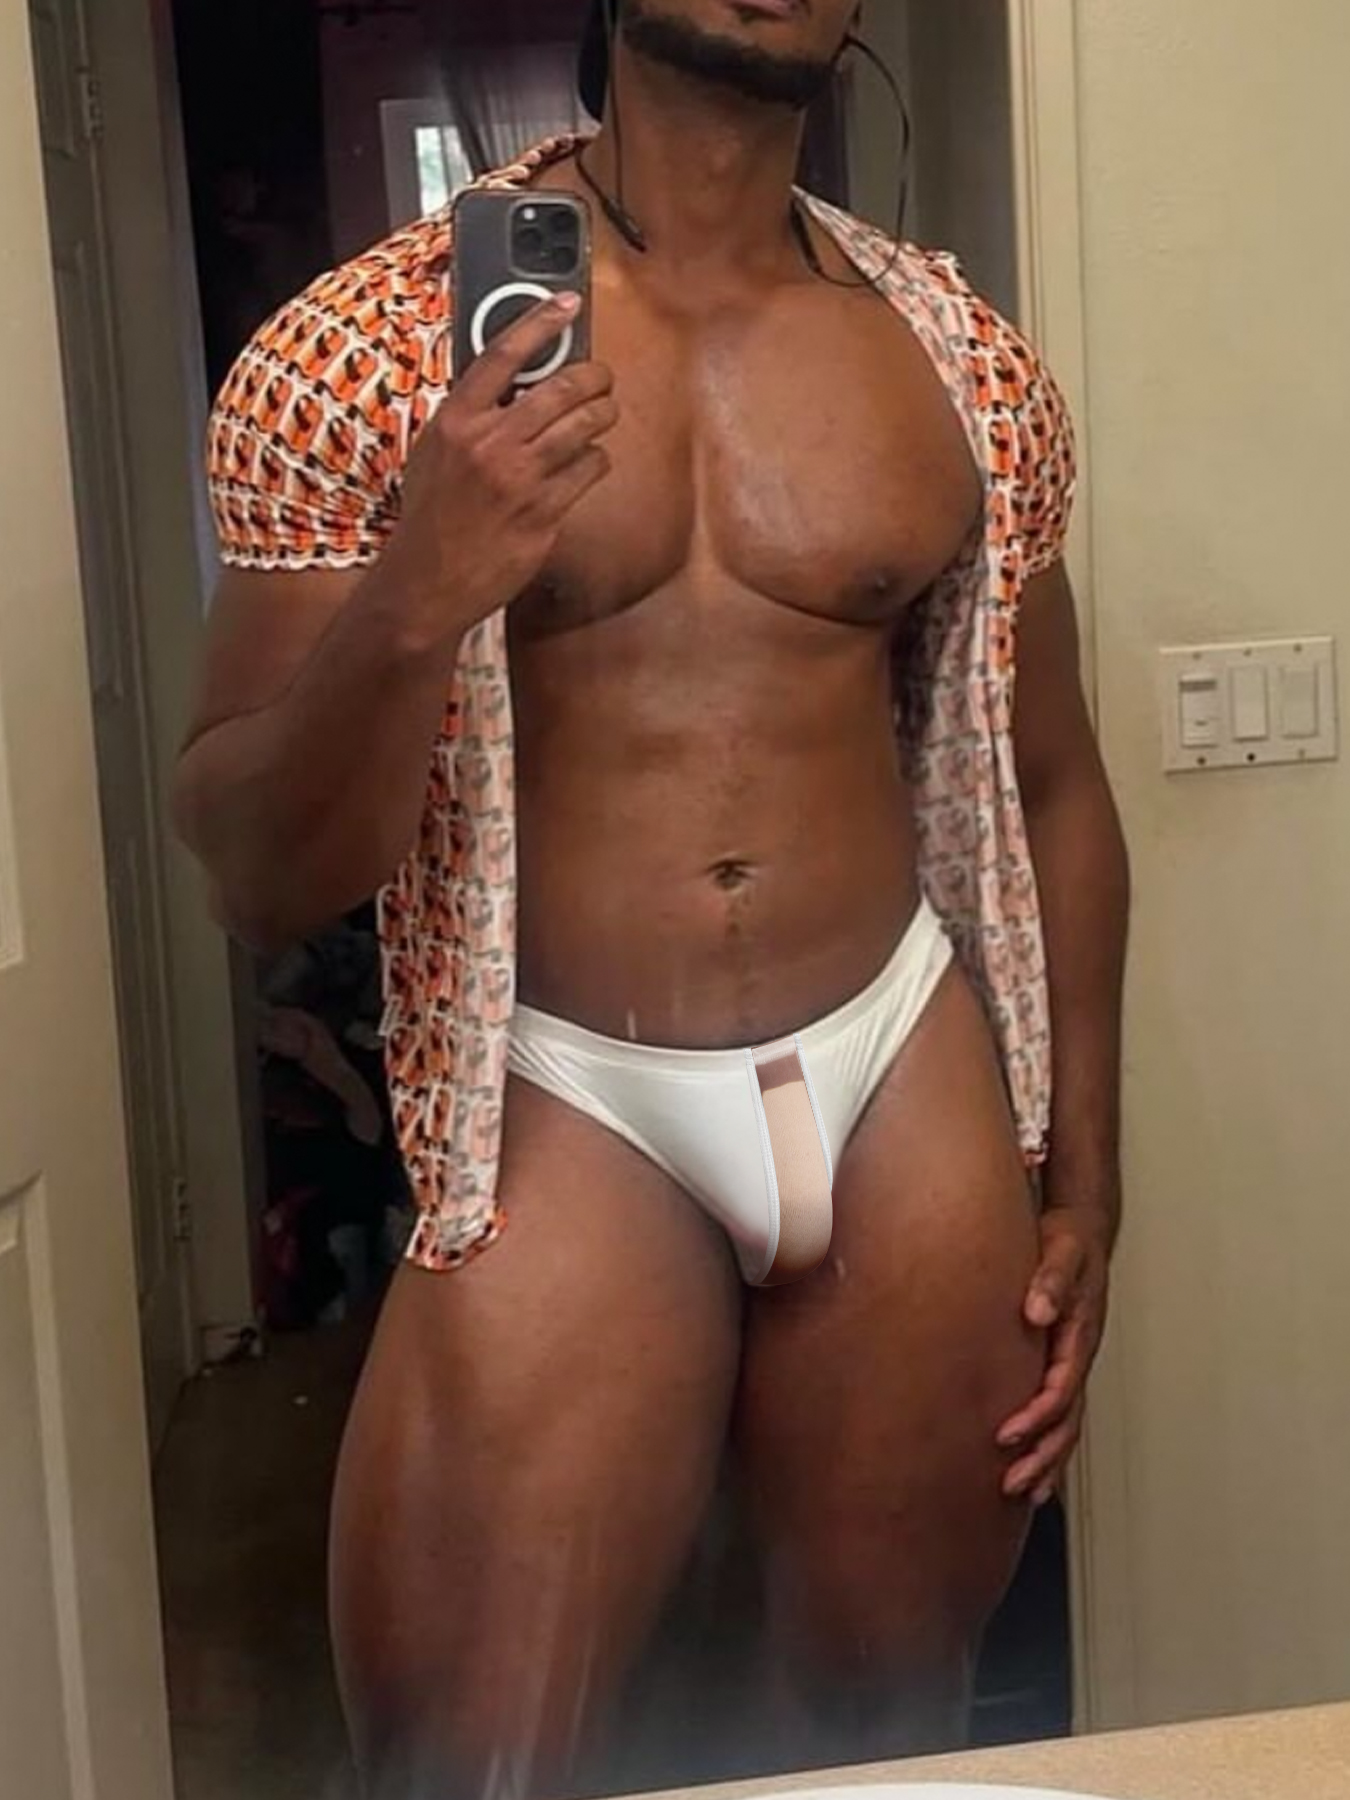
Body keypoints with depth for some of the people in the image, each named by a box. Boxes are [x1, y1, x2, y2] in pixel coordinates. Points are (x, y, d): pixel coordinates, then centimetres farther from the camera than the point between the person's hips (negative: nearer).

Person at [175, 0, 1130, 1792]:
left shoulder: (968, 363, 4)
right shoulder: (365, 351, -5)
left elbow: (1050, 786, 11)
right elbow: (254, 878, -7)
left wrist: (1083, 1181, 8)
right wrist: (411, 608, -25)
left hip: (910, 1088, 3)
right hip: (571, 1116, -2)